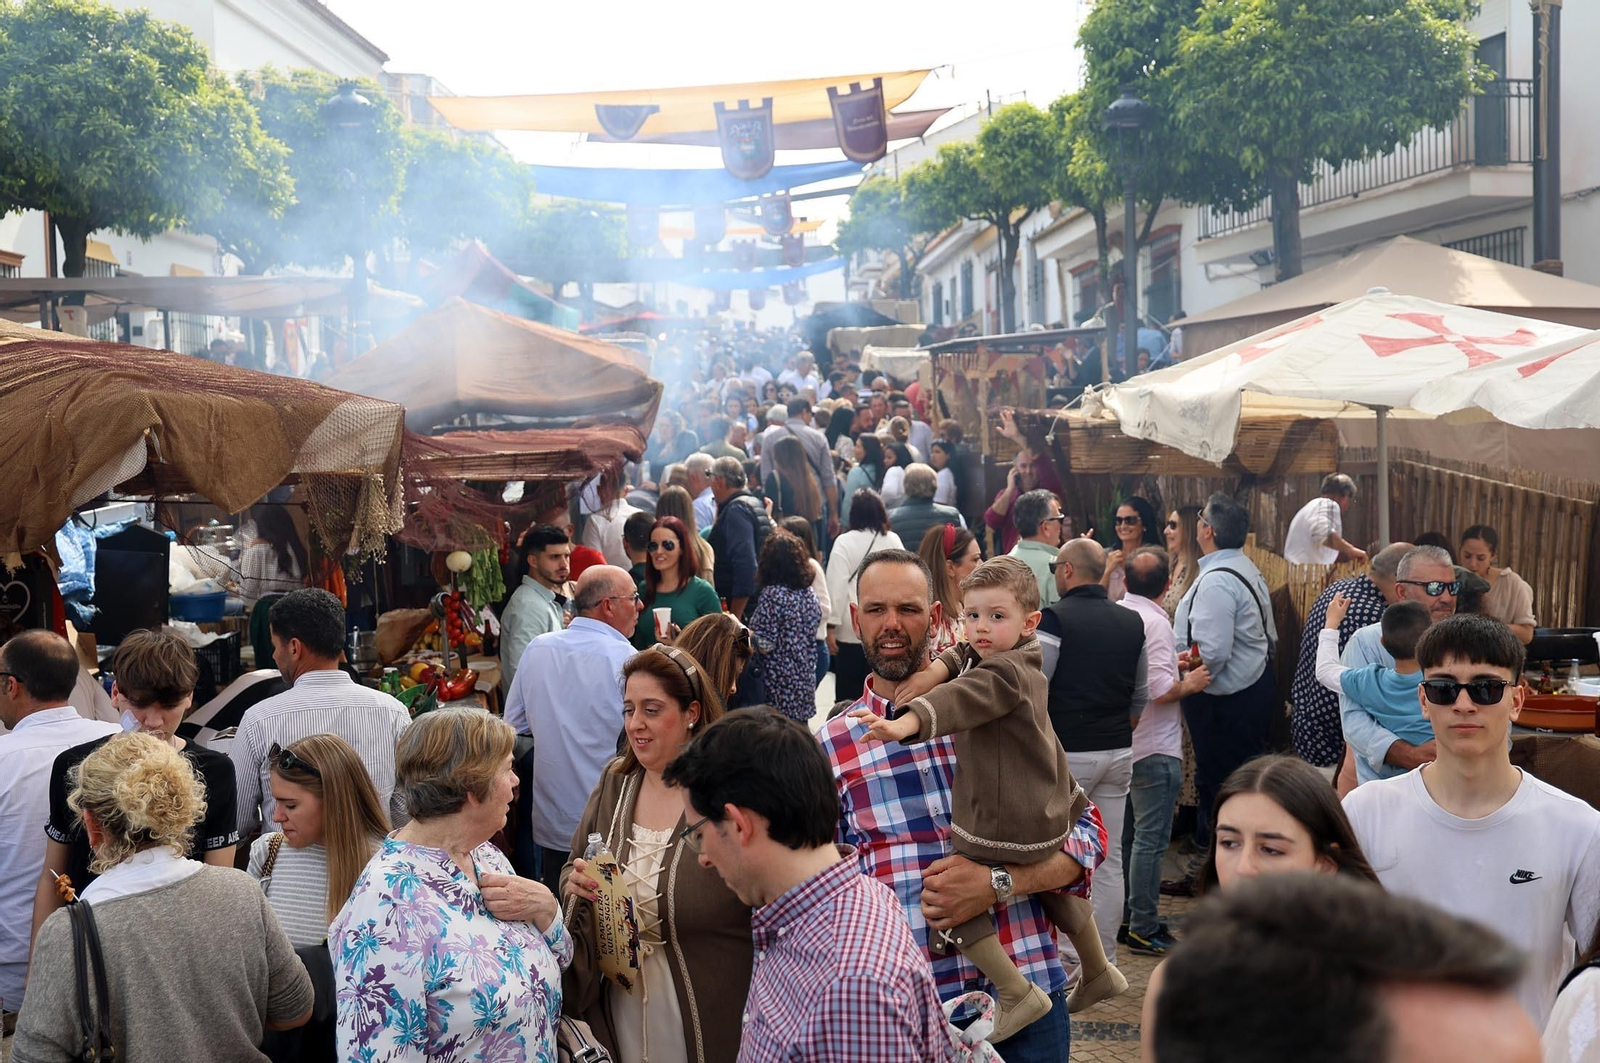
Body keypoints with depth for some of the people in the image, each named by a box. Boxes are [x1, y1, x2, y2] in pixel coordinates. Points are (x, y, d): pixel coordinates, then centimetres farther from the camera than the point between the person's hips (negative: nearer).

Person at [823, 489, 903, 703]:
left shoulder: (844, 542, -7)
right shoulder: (893, 541, 1)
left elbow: (837, 587, -10)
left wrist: (831, 625, -6)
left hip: (852, 631, -3)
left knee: (849, 695, 4)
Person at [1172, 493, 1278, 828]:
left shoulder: (1215, 581, -23)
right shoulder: (1248, 569, 9)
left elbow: (1212, 653, -28)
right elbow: (1269, 635, 15)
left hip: (1226, 701, -11)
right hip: (1258, 684, 11)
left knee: (1220, 787, -1)